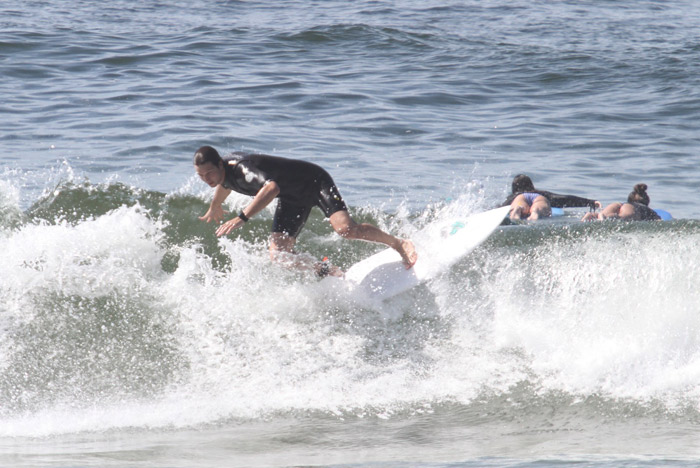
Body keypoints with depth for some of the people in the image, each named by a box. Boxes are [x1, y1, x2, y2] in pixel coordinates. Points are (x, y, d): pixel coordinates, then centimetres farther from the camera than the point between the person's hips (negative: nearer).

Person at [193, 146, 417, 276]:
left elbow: (271, 188, -57)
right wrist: (214, 206, 42)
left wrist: (242, 218, -60)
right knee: (278, 255, -7)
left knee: (346, 229, -29)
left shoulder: (243, 168, -35)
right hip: (292, 201, 9)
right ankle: (329, 273, 11)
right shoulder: (222, 171, -7)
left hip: (314, 182, -9)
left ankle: (398, 243, -6)